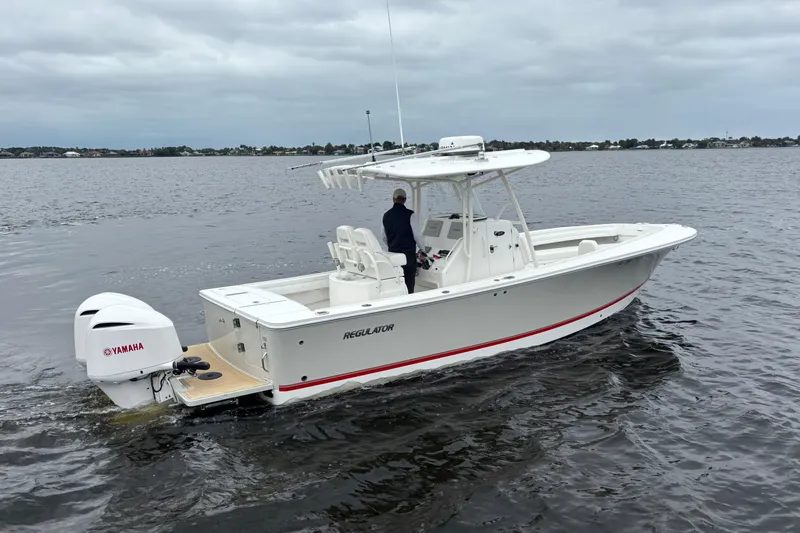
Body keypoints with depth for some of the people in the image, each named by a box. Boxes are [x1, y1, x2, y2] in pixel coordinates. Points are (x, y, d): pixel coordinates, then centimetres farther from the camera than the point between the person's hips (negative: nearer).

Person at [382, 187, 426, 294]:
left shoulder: (386, 215, 6)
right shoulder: (409, 214, -10)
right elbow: (417, 235, -8)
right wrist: (423, 250, 7)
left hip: (392, 254, 5)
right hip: (409, 254, -4)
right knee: (409, 285, 1)